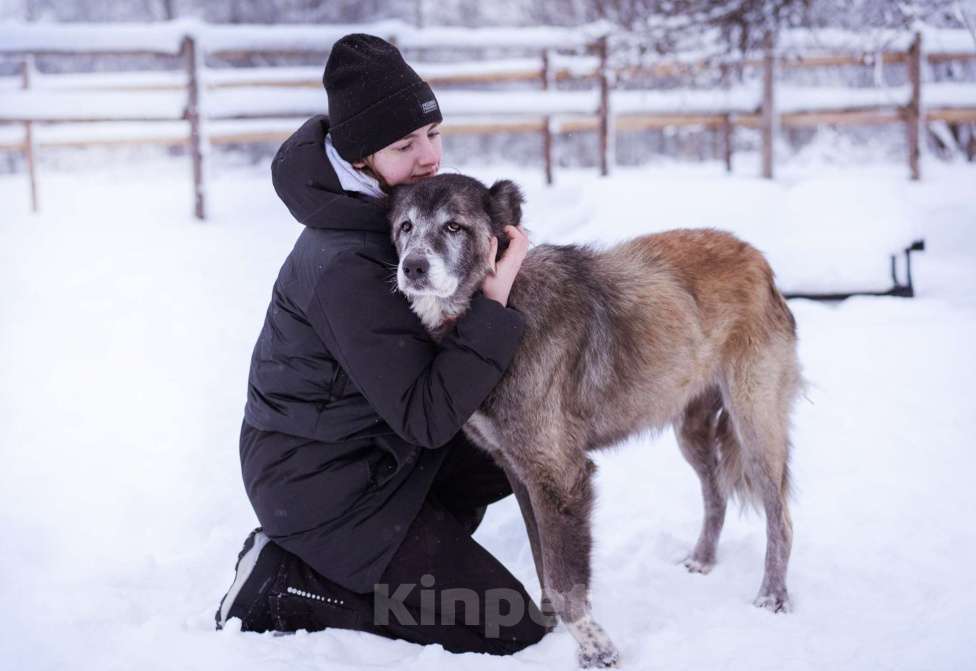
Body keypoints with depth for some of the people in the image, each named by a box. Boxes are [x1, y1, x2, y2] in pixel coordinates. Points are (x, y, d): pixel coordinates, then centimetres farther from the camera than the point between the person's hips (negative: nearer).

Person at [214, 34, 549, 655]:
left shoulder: (379, 207, 0)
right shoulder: (346, 268, -29)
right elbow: (425, 418, -29)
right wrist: (495, 298, -31)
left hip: (370, 444, 9)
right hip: (321, 486, -9)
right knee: (513, 629, -6)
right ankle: (281, 586, -3)